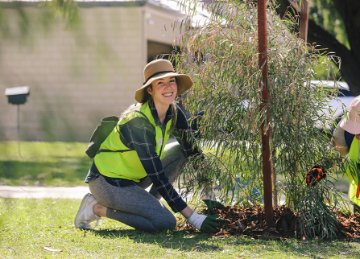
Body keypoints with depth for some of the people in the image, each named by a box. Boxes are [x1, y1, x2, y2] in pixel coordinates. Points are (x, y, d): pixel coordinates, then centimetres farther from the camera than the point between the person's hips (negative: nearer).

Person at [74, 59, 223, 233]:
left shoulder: (174, 113, -5)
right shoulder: (138, 121, -28)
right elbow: (157, 176, -29)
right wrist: (192, 217, -29)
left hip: (132, 178, 9)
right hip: (107, 182, -9)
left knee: (180, 150, 0)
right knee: (166, 222, -22)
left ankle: (148, 204, 3)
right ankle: (98, 208, -7)